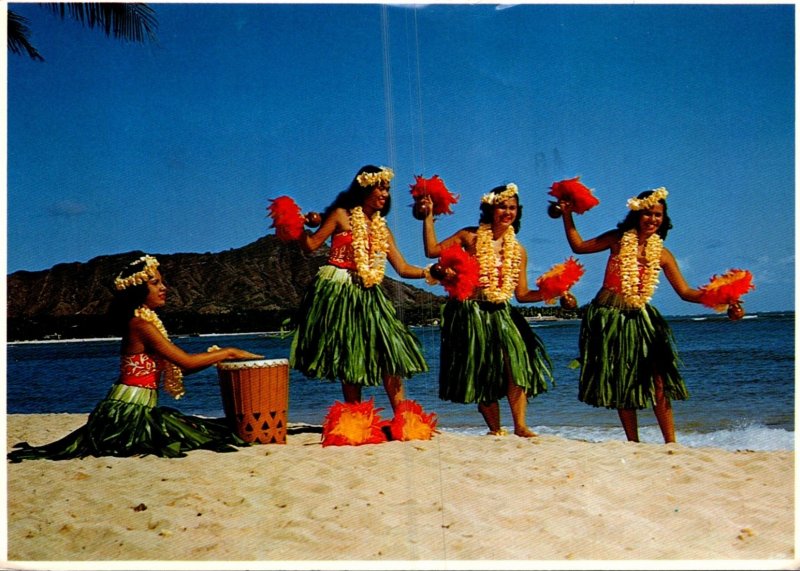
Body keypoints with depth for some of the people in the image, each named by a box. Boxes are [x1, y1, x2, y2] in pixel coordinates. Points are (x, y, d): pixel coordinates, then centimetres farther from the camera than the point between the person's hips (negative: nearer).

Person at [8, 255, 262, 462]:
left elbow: (177, 367, 15)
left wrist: (214, 356, 5)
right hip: (129, 412, -10)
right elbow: (186, 361, -18)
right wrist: (228, 353, -8)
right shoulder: (141, 325, -14)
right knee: (196, 434, -12)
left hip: (141, 411, 10)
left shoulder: (148, 322, 16)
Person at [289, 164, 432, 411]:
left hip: (369, 297, 5)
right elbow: (311, 244, -3)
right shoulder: (341, 215, 1)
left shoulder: (382, 228, 15)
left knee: (390, 355, -4)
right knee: (350, 362, -4)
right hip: (339, 293, -5)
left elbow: (402, 268, 11)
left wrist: (429, 272, -3)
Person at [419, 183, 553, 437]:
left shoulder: (518, 250, 8)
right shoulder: (470, 236, 2)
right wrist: (428, 216, -1)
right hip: (471, 313, -2)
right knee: (480, 372, -2)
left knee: (515, 358, -18)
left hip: (501, 314, 2)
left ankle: (520, 425, -14)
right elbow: (432, 250, 0)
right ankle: (495, 429, 10)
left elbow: (522, 293, 8)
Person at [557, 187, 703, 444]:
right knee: (621, 383, 3)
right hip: (609, 318, -1)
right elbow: (579, 246, 7)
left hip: (640, 319, 2)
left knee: (658, 380, -7)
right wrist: (567, 215, 2)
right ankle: (633, 442, 11)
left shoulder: (662, 254, 3)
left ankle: (671, 443, -3)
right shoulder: (618, 239, 0)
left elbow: (685, 292, 1)